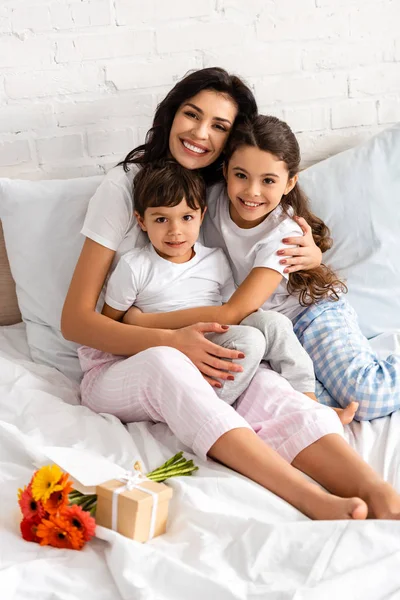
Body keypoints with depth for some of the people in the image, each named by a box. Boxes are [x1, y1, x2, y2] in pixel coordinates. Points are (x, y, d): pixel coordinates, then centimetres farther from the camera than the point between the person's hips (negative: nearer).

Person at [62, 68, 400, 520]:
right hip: (119, 369, -3)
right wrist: (171, 341, -25)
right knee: (164, 363, -38)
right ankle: (316, 502, -51)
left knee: (268, 388, -30)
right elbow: (75, 321, -10)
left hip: (204, 364, 4)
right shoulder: (126, 185, -5)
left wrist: (311, 256, -6)